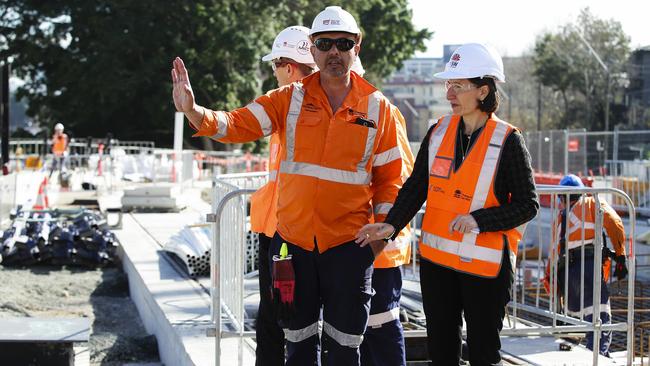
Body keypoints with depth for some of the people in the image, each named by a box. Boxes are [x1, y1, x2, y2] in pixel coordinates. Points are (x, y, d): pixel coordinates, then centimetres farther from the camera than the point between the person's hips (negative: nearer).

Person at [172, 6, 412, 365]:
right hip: (294, 241, 1)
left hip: (349, 244, -1)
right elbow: (238, 124, -10)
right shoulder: (290, 100, 1)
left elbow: (390, 177, 5)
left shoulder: (379, 108, 0)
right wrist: (193, 110, -28)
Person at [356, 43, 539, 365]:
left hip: (485, 264, -5)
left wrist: (478, 220, -22)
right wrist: (392, 224, -10)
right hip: (436, 258, 5)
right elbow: (416, 186, 5)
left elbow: (527, 204, -10)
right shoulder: (439, 132, 3)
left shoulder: (507, 141, -11)